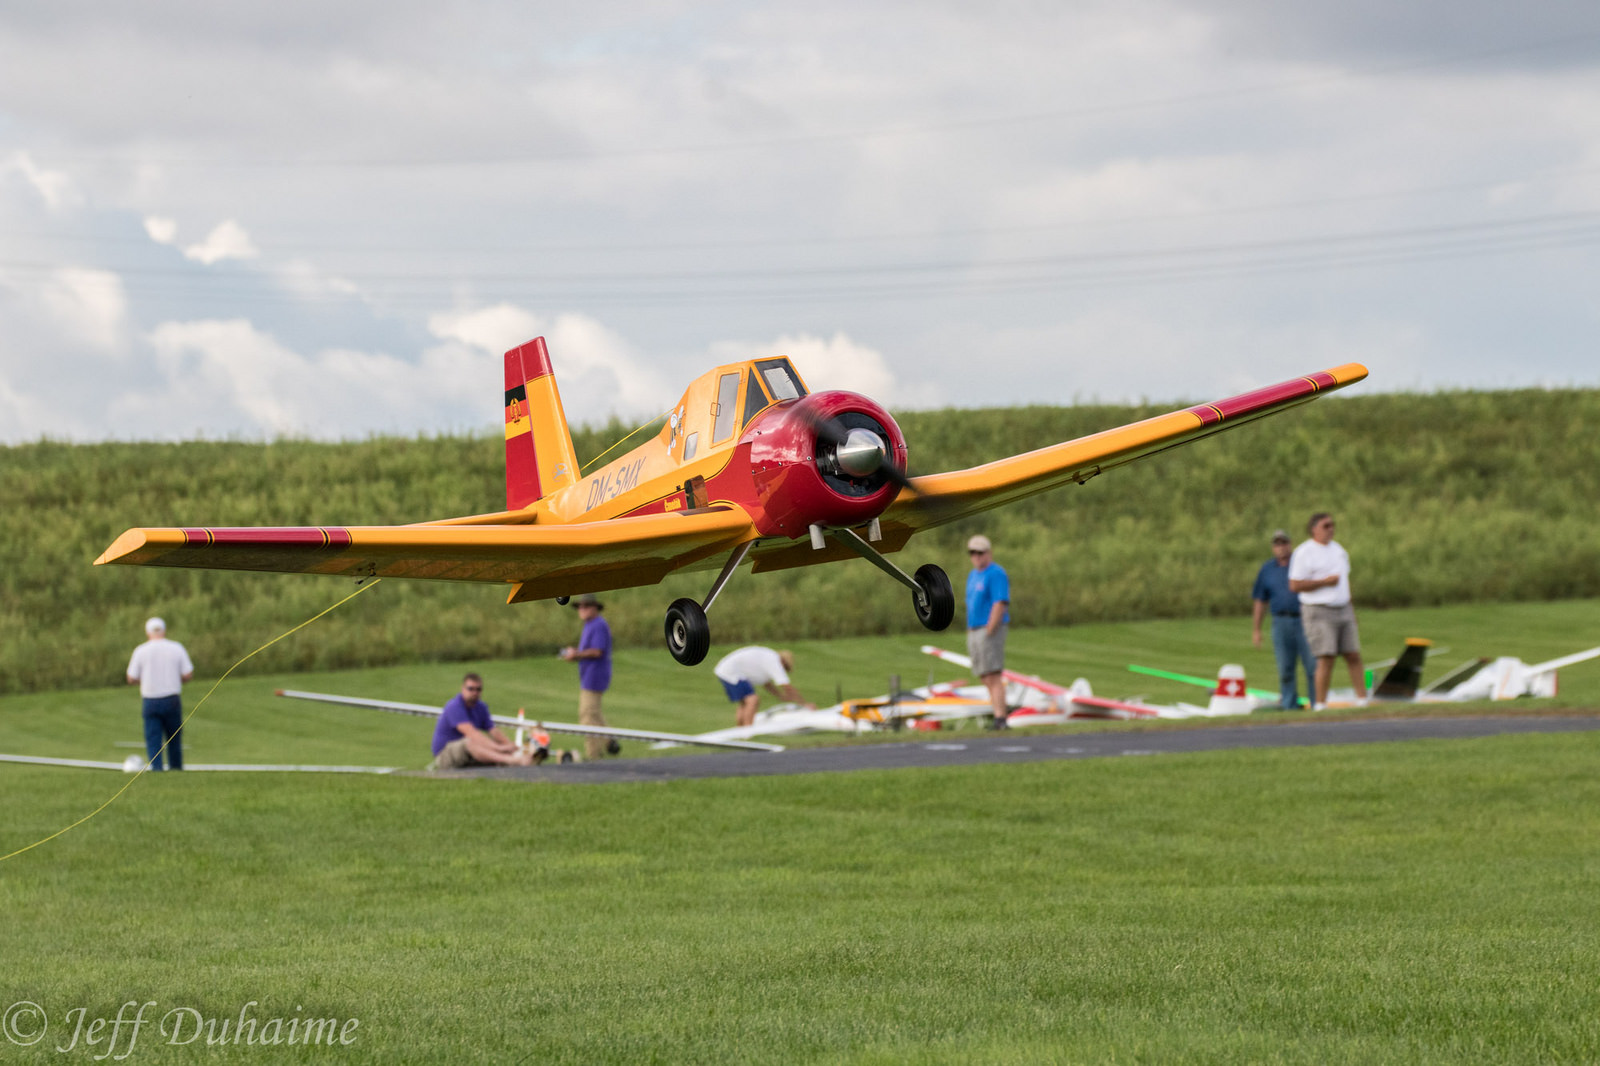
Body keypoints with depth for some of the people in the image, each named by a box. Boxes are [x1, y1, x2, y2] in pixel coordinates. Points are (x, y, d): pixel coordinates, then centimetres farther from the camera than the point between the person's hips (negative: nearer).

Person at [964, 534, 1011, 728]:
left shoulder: (996, 574, -10)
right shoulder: (973, 575, 19)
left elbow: (1000, 604, -18)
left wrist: (989, 632, -22)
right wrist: (970, 635, 16)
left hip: (991, 630, -9)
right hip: (974, 631, 9)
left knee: (993, 676, -14)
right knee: (985, 678, 8)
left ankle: (1000, 719, -18)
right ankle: (997, 714, 11)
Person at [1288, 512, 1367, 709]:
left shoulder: (1338, 550, 15)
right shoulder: (1304, 553, -7)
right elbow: (1294, 586, -12)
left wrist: (1351, 608, 18)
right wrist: (1325, 582, -16)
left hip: (1343, 610, 6)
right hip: (1319, 612, -6)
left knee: (1354, 656, 1)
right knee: (1326, 659, -12)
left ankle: (1363, 700, 4)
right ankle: (1320, 705, -7)